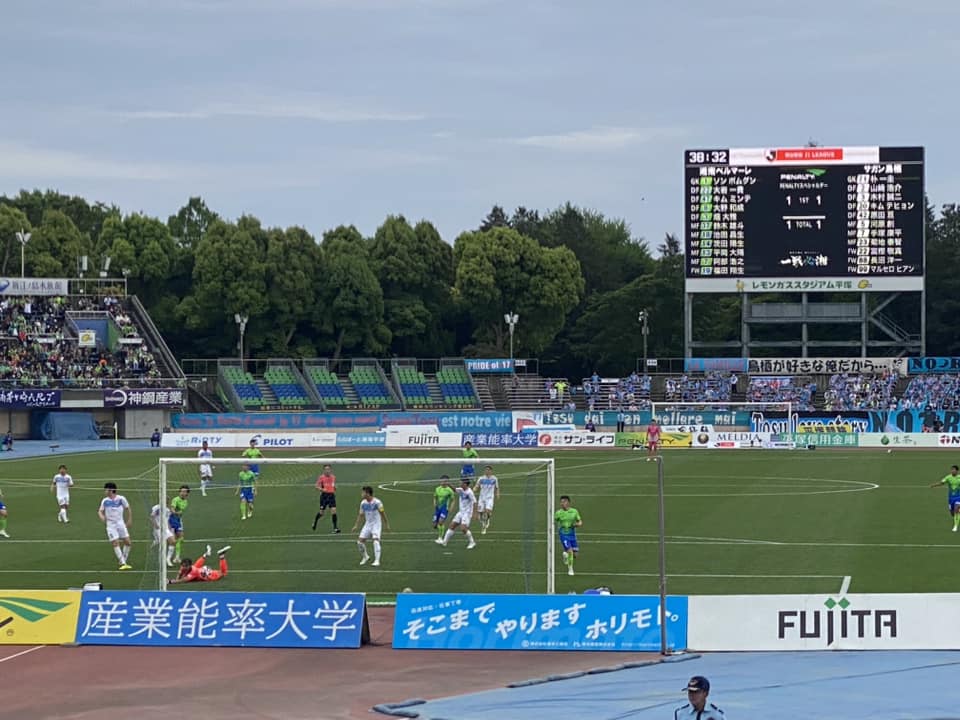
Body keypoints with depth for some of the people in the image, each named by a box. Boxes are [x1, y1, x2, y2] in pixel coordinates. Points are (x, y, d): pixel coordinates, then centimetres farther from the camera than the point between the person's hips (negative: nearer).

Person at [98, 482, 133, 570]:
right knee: (116, 543, -11)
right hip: (110, 525, -1)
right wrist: (101, 516, -15)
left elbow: (127, 508, 9)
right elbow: (100, 511, 8)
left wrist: (129, 519, 10)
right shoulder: (105, 501, -1)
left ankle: (123, 561, 15)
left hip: (120, 523, 1)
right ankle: (123, 564, -9)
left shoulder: (121, 499, -5)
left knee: (127, 542, -2)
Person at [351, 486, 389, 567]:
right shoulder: (363, 503, -1)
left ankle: (377, 560, -20)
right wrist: (356, 525, 8)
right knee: (360, 541, -4)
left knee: (376, 541, -23)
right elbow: (360, 514, 10)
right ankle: (365, 557, 20)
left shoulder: (377, 502, -16)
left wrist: (387, 525, -2)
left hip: (376, 524, -5)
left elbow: (383, 514, -7)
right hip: (367, 524, 5)